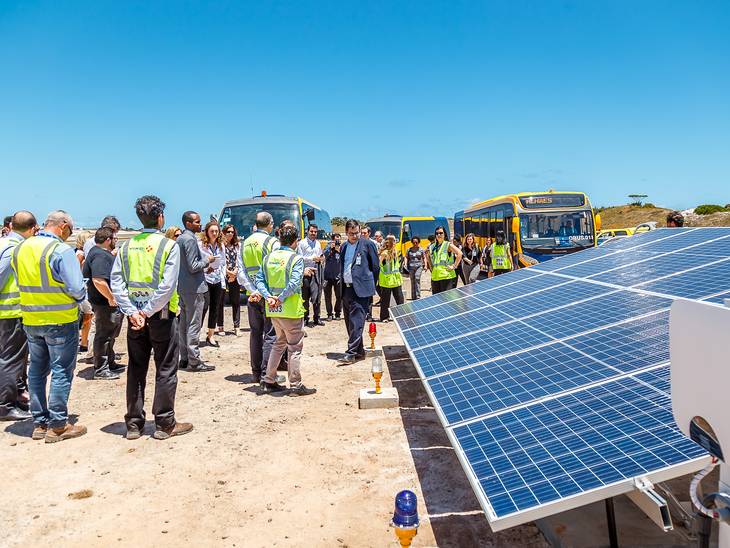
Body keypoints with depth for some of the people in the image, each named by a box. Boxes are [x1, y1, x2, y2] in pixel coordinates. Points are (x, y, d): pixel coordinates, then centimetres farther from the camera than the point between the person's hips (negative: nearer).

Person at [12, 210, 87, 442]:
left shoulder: (20, 249, 6)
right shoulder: (62, 251, -17)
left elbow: (21, 284, 15)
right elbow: (76, 289, -19)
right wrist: (83, 300, 0)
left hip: (30, 320, 7)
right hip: (60, 319, -7)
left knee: (37, 370, 15)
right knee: (61, 371, 2)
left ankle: (39, 423, 23)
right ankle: (57, 425, 7)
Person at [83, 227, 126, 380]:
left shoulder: (101, 253, 15)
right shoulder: (100, 256, -21)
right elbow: (98, 281, -32)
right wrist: (111, 298, -24)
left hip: (111, 304, 11)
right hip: (105, 304, -11)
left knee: (110, 336, 21)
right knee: (104, 336, -2)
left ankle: (109, 363, 34)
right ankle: (100, 370, 7)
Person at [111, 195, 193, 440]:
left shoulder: (127, 246, 5)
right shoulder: (168, 245, -9)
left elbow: (116, 281, -3)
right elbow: (167, 285, -19)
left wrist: (132, 311, -8)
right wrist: (148, 312, -14)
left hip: (134, 316, 5)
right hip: (161, 314, -4)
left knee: (136, 369, 13)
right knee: (166, 369, 5)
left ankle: (133, 424, 20)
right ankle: (164, 424, 11)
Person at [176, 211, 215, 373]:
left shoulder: (179, 239, 15)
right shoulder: (190, 239, -15)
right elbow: (193, 267, -20)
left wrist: (203, 269, 18)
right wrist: (207, 261, -5)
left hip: (182, 287, 10)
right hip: (194, 288, -10)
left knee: (184, 324, 13)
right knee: (193, 325, -5)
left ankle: (184, 359, 20)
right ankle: (194, 362, -1)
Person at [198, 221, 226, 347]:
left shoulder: (221, 246, 12)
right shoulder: (200, 245, -3)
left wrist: (223, 281, 12)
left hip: (218, 282, 5)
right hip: (204, 280, -5)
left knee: (215, 309, 7)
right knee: (204, 307, -15)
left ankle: (210, 336, 16)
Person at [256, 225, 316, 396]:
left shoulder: (268, 257, 8)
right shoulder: (296, 259, -10)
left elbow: (259, 280, 2)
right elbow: (294, 283, -21)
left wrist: (269, 297, -7)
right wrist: (280, 299, -14)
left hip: (273, 311, 7)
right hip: (290, 310, -6)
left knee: (279, 343, 20)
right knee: (295, 347, 3)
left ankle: (269, 382, 23)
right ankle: (295, 386, 9)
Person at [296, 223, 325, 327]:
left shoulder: (318, 244, 19)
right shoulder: (302, 243, 0)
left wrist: (321, 258, 4)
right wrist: (312, 259, -14)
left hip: (316, 271, 5)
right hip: (306, 272, -4)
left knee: (317, 295, 1)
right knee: (305, 297, 1)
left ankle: (316, 318, 12)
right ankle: (305, 319, 9)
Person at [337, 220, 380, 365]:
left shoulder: (367, 244, -2)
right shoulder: (344, 247, 16)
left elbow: (375, 266, 1)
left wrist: (371, 285, 2)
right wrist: (342, 281, 13)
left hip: (361, 289, -7)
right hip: (346, 289, 7)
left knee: (356, 322, -9)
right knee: (349, 322, 11)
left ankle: (351, 354, -7)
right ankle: (359, 350, 22)